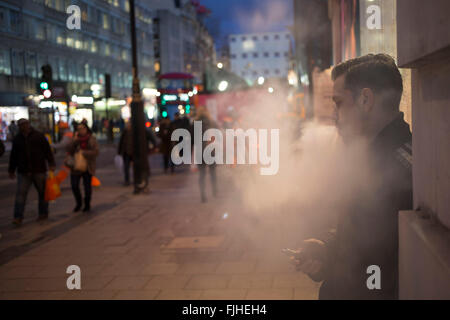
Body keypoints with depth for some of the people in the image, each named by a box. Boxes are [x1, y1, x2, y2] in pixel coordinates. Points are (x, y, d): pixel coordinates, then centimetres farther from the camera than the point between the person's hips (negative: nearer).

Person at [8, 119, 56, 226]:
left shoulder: (39, 136, -2)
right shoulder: (17, 139, 8)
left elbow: (47, 151, -3)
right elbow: (13, 156, 15)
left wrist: (51, 164, -10)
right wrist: (11, 170, 16)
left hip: (39, 170, -2)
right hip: (23, 172, 2)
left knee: (42, 192, 9)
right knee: (20, 193, -6)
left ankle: (43, 213, 24)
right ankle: (18, 217, -6)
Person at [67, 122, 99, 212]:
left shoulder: (92, 139, -3)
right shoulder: (76, 139, 3)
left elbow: (96, 152, -11)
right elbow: (69, 151, -5)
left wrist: (84, 152, -17)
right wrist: (74, 141, -15)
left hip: (88, 166, -2)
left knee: (87, 186, 4)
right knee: (74, 186, -2)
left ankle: (87, 205, 22)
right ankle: (78, 203, 20)